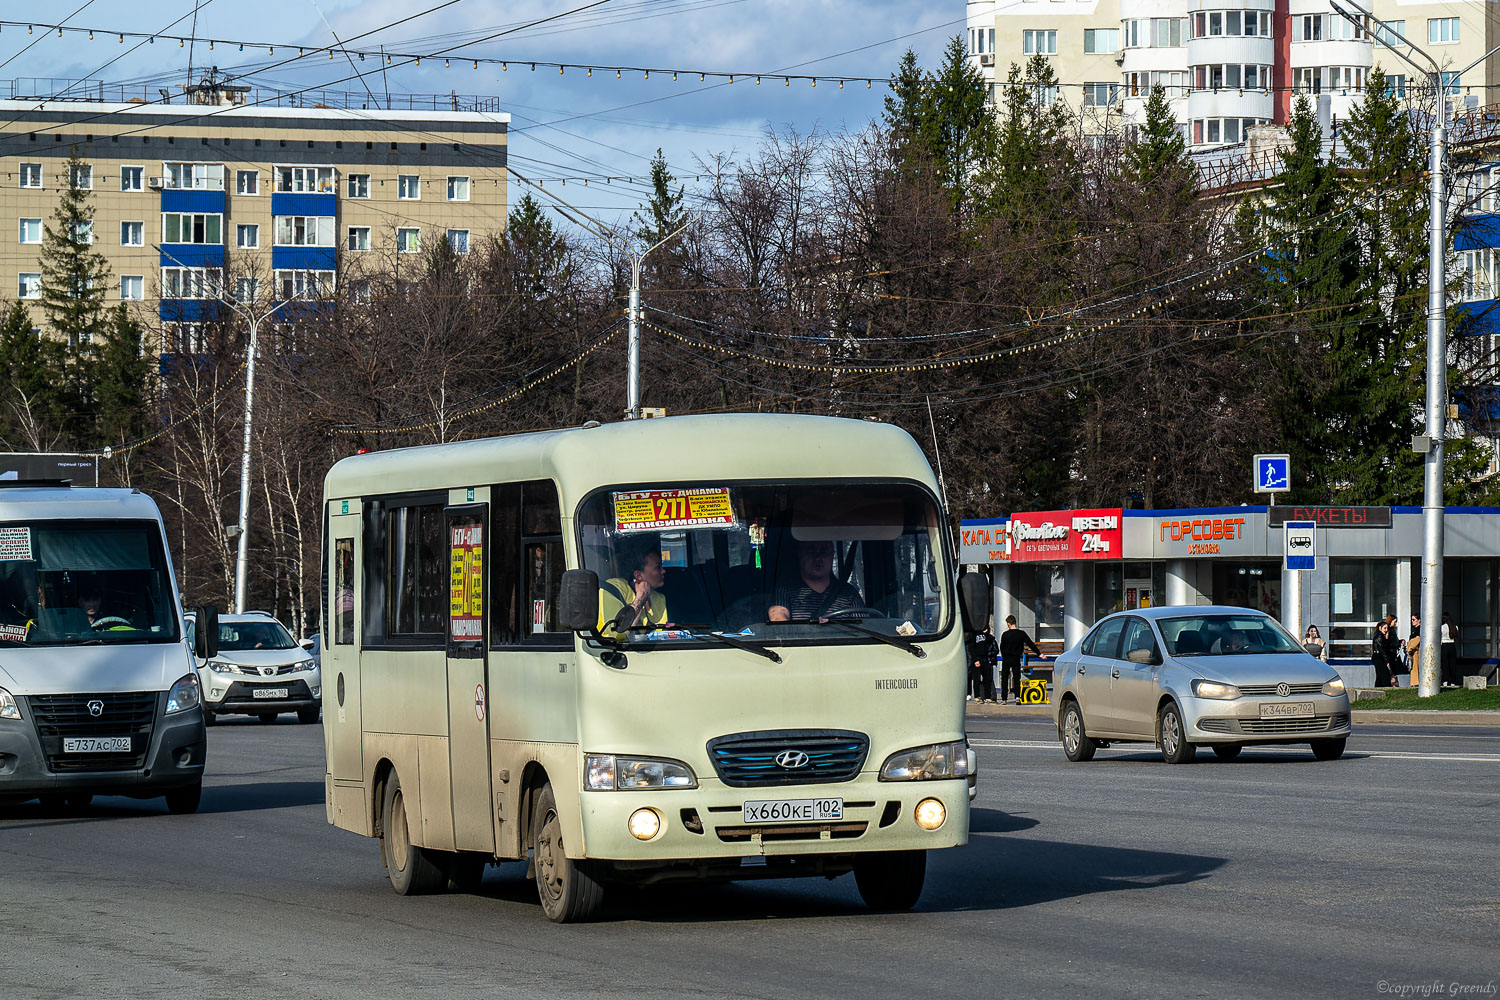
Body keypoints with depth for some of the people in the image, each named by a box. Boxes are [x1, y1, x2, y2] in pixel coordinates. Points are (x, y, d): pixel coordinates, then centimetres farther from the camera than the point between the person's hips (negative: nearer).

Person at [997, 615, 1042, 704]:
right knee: (1016, 678, 5)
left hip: (1006, 660, -1)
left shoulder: (1005, 634, -9)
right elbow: (1031, 644, -3)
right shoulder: (1022, 634, -5)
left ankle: (1004, 699, 9)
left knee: (1004, 679, 8)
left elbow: (1002, 647, 1)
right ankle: (1017, 697, -13)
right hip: (1016, 659, 1)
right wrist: (1039, 654, 3)